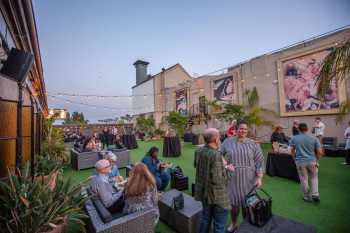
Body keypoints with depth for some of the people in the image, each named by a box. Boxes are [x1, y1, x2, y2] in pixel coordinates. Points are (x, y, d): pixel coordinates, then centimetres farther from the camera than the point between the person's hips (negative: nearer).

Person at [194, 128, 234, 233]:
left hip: (203, 192, 7)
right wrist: (226, 169, -11)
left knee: (205, 217, 27)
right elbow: (217, 180, -28)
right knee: (219, 225, 16)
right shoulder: (216, 155, -29)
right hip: (217, 195, -7)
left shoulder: (198, 151, -6)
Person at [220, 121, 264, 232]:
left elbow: (259, 161, -2)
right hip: (232, 179, 0)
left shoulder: (253, 144, -2)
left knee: (247, 203, 11)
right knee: (234, 203, 10)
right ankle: (233, 224, 37)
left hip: (248, 180, 0)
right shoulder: (228, 142, -2)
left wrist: (259, 177, -8)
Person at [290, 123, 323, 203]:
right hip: (312, 161, 1)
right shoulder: (314, 138, -6)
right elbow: (319, 152, -3)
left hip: (300, 162, -1)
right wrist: (316, 160, 13)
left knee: (304, 179, 11)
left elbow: (292, 151, 2)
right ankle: (315, 194, 14)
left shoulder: (294, 138, -5)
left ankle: (307, 197, 23)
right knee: (314, 178, 22)